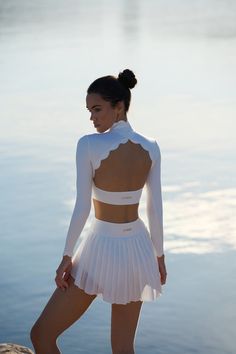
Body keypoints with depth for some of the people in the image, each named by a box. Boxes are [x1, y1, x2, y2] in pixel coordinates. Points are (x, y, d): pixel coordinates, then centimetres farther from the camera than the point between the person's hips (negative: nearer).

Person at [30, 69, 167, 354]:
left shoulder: (89, 144, -19)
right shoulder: (151, 148, -4)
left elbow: (82, 208, -19)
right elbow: (156, 209, 0)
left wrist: (67, 257, -9)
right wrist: (159, 255, 12)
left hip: (101, 250, -5)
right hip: (137, 249, 6)